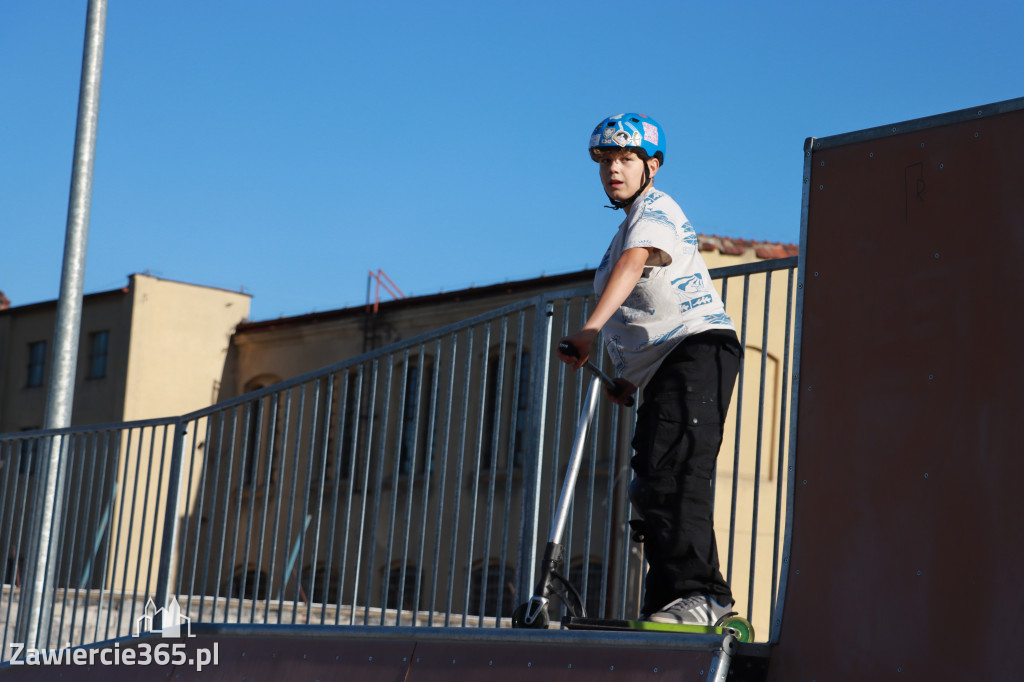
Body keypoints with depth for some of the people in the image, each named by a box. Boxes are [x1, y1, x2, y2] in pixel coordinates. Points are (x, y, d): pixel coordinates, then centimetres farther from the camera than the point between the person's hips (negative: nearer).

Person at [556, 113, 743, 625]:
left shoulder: (655, 209, -4)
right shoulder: (631, 223, 27)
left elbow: (633, 263, -25)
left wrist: (591, 328, -40)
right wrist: (629, 377, 24)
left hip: (699, 348, -11)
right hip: (665, 371, 11)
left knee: (671, 471, -25)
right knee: (652, 485, 9)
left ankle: (700, 594, -33)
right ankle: (665, 606, 14)